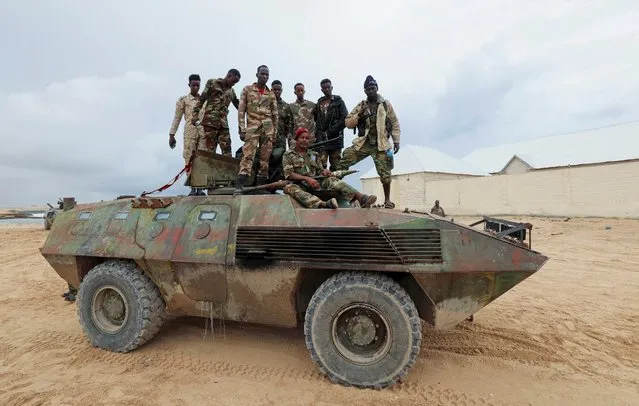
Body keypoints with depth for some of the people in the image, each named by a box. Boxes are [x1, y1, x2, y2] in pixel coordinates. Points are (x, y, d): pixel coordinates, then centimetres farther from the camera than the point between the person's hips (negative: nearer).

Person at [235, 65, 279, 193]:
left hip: (268, 128, 3)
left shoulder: (271, 94, 15)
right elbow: (241, 110, 2)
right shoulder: (247, 89, 7)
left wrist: (275, 131, 8)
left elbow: (275, 114, 16)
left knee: (265, 158, 2)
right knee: (248, 155, -14)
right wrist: (242, 129, -6)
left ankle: (261, 186, 9)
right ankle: (239, 186, -19)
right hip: (252, 127, -3)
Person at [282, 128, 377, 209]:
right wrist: (307, 178, -20)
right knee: (289, 188, -38)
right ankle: (323, 204, -60)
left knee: (332, 180, -21)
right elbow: (288, 174, -5)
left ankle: (361, 198, -38)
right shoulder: (288, 155, 8)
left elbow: (320, 171, 17)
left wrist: (324, 172, -9)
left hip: (314, 184, 4)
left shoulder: (314, 155, 22)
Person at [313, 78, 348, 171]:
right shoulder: (319, 103, 18)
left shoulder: (338, 101, 7)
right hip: (321, 139, 3)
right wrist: (317, 133, 5)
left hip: (335, 138, -2)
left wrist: (332, 131, -12)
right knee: (320, 165, -7)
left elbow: (345, 119, -4)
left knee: (335, 166, -1)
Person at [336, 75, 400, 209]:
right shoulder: (360, 106, 9)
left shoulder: (386, 104, 7)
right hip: (363, 143, 1)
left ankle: (387, 200, 13)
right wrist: (359, 115, -11)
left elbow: (395, 124, 9)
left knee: (384, 173, -2)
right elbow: (347, 123, 5)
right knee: (345, 159, -15)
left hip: (381, 145, -1)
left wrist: (396, 141, 1)